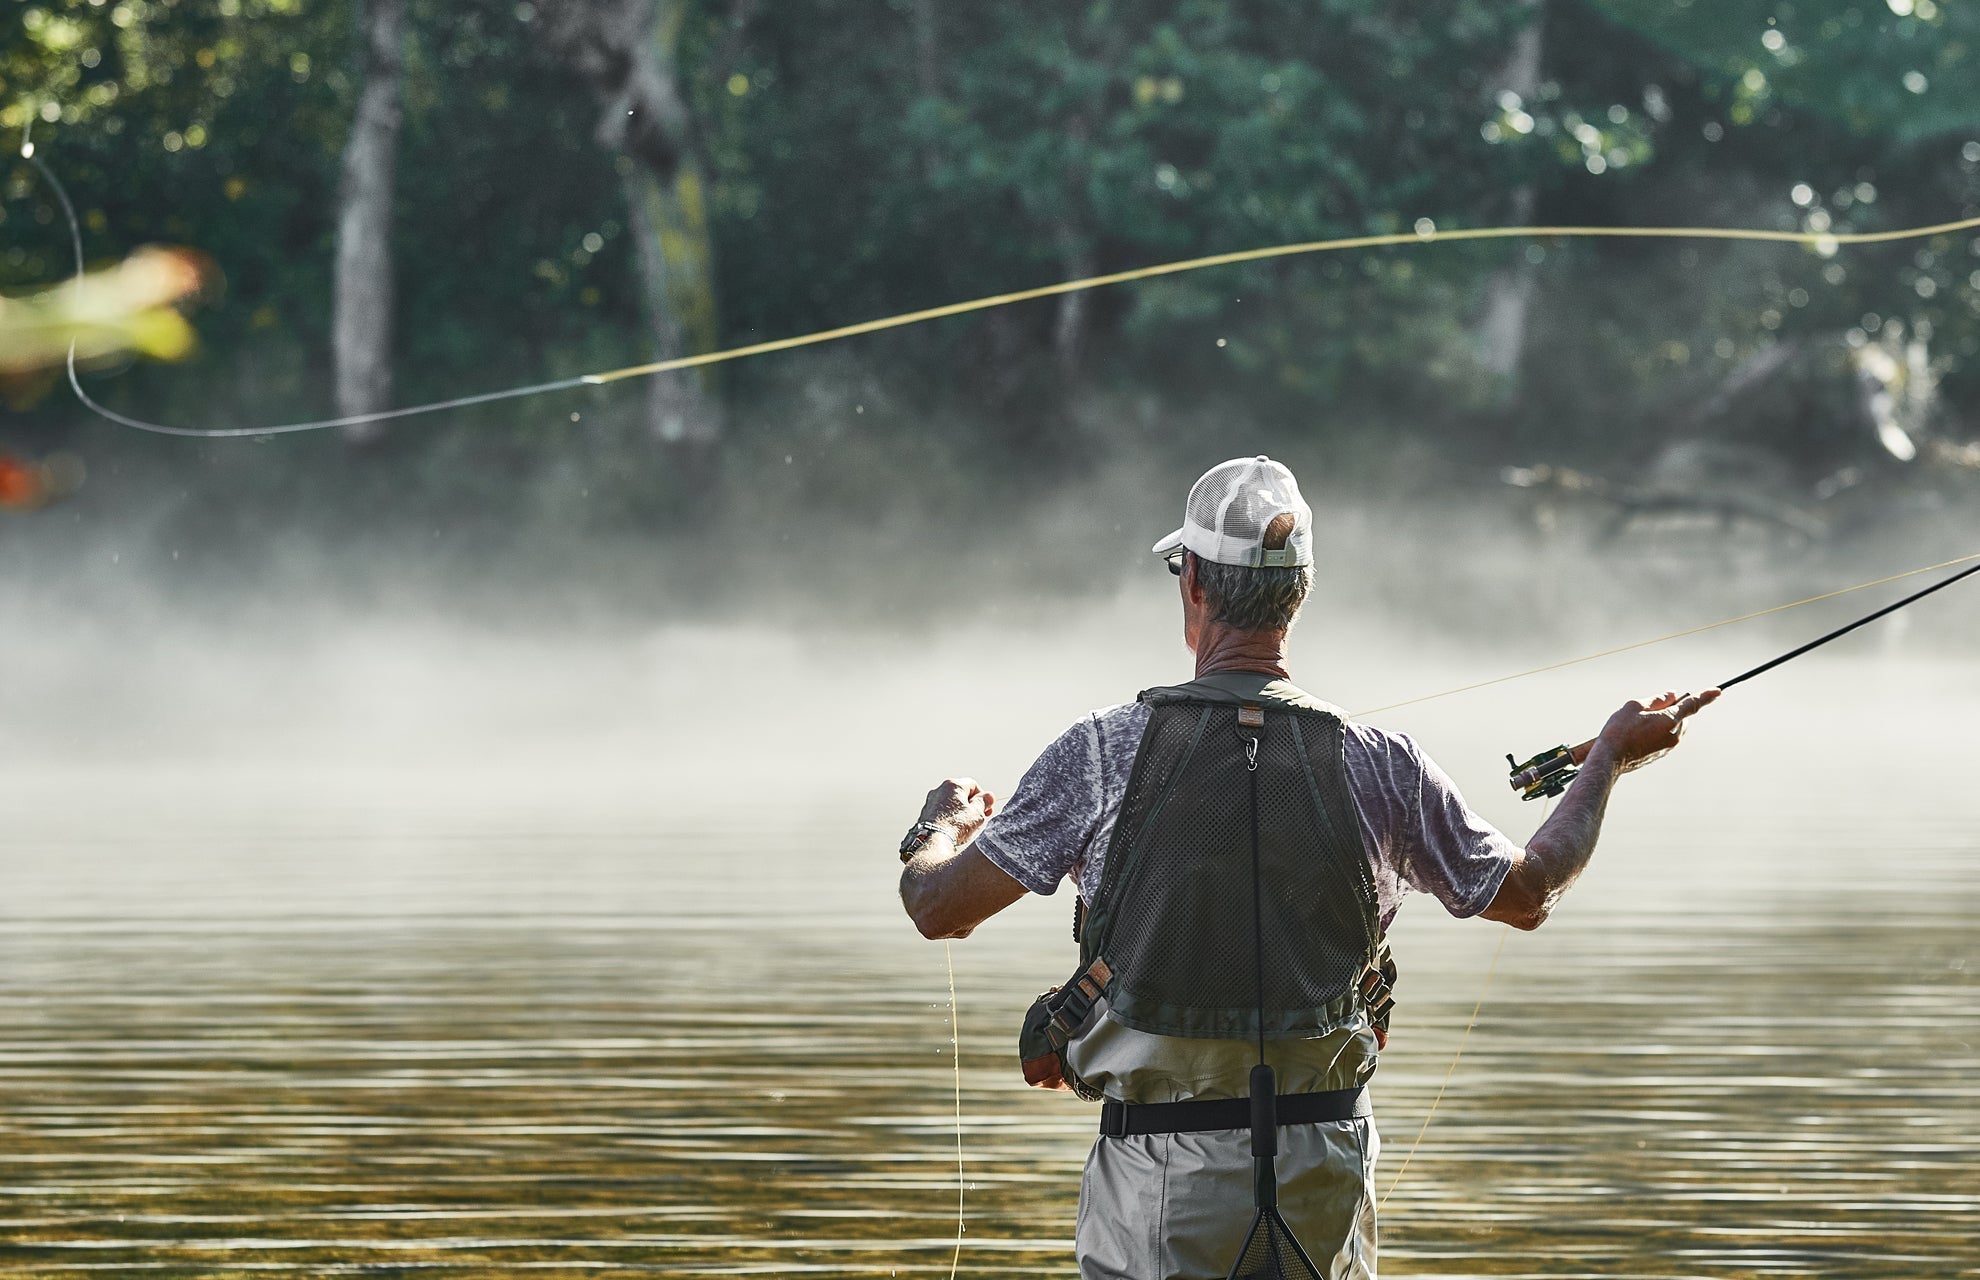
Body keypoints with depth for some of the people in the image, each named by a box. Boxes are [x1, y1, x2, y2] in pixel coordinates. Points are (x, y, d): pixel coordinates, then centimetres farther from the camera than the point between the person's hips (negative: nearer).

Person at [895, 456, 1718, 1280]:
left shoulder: (1107, 752, -9)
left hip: (1162, 1178, -2)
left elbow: (937, 908, -1)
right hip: (1325, 1164, 3)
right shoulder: (1380, 765, -3)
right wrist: (1612, 756, 29)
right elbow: (1528, 893, 14)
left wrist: (943, 824, 23)